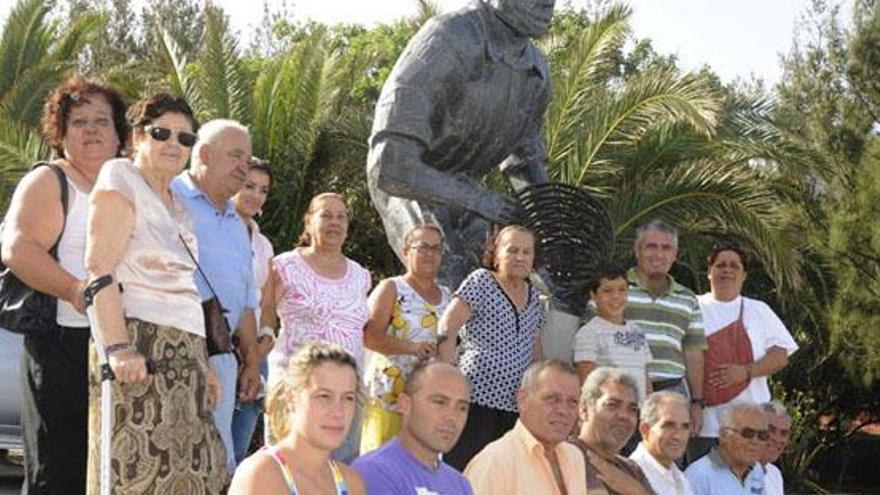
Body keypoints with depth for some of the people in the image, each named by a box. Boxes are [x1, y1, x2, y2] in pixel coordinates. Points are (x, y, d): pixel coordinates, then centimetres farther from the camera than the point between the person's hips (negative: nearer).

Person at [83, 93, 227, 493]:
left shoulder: (176, 204, 23)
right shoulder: (122, 179, -1)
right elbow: (99, 271, -13)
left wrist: (203, 364, 18)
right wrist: (118, 347, -24)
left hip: (184, 352, 8)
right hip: (140, 344, -8)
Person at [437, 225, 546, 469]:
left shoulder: (533, 295, 18)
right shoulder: (481, 282, 0)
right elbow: (447, 329, -8)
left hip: (516, 405, 6)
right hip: (478, 396, -6)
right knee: (465, 468, -10)